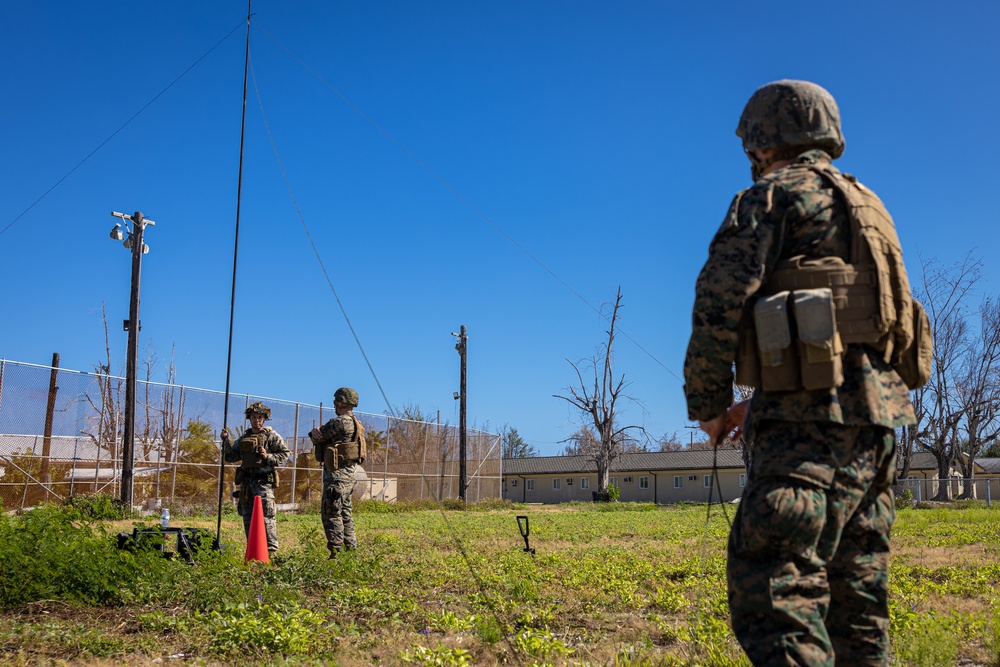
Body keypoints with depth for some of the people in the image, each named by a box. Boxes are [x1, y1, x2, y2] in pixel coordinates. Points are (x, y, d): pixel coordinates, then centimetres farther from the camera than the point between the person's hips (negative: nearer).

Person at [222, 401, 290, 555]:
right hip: (246, 482, 6)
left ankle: (271, 548, -12)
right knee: (248, 517, 9)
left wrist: (268, 457, -16)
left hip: (263, 481, -6)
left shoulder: (271, 435, 1)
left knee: (266, 515, -14)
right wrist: (226, 439, 4)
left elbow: (285, 454, -3)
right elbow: (231, 457, 15)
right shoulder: (244, 438, 17)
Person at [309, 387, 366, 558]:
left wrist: (316, 433, 12)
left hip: (338, 474, -10)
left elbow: (317, 436, -10)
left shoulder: (340, 422, -16)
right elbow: (318, 434, 14)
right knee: (345, 512, 16)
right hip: (349, 472, 10)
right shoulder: (354, 423, 17)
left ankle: (336, 552, -7)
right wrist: (317, 432, -8)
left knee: (331, 512, -7)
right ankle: (351, 549, 20)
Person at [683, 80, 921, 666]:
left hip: (816, 418, -9)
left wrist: (708, 405, 2)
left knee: (774, 594, -15)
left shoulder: (773, 195, 1)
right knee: (855, 596, 13)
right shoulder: (866, 207, 27)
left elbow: (720, 303, -12)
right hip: (878, 419, 9)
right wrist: (763, 404, 26)